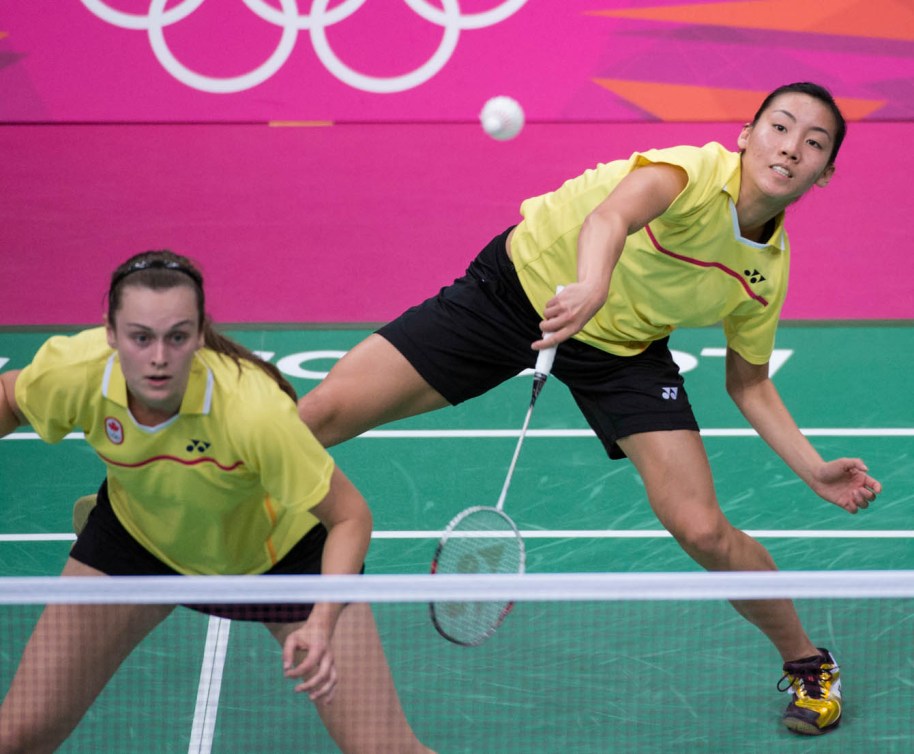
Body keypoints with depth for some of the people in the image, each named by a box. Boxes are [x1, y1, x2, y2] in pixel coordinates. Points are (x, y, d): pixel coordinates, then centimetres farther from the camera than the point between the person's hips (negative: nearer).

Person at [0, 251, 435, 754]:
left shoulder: (253, 409, -41)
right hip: (137, 536, 3)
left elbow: (349, 516, -27)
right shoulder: (73, 371, -30)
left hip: (280, 546, -3)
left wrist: (321, 625, -40)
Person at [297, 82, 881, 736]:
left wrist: (814, 470, -3)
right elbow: (611, 216, -49)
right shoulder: (695, 172, -26)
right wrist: (590, 287, -71)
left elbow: (748, 384, 9)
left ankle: (806, 662, 15)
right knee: (322, 414, -14)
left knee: (702, 530, -11)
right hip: (521, 286, -3)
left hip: (622, 349, 4)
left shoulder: (770, 267, -7)